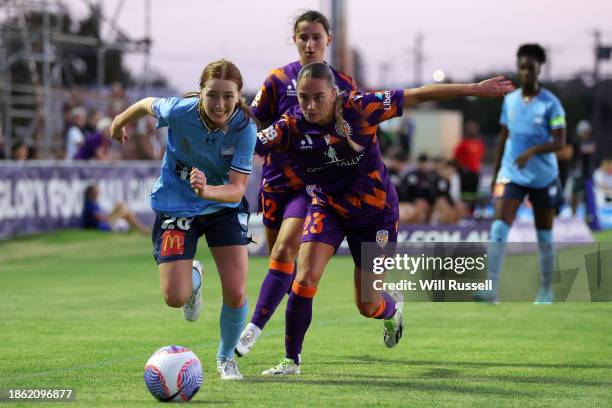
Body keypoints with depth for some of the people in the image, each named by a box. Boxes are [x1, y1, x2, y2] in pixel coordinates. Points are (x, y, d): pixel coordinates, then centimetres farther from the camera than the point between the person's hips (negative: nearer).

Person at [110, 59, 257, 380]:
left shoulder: (245, 127, -25)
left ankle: (226, 357, 20)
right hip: (175, 207, 0)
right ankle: (194, 278, 30)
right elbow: (147, 105, -3)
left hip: (224, 207, 0)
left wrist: (207, 191, -49)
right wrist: (120, 122, 17)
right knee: (175, 298, -11)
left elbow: (237, 189, -28)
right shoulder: (180, 111, -27)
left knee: (236, 294, -12)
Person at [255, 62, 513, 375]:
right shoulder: (291, 126, -21)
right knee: (305, 278, -20)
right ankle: (291, 360, -3)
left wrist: (475, 89, -17)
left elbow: (419, 96, -19)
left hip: (374, 210, -1)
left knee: (368, 307, 4)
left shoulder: (358, 108, -25)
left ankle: (392, 309, 44)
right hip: (326, 206, 1)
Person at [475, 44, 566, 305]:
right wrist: (495, 173, 15)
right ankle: (491, 289, -21)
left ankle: (546, 290, 23)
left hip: (543, 177, -2)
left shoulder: (550, 103, -8)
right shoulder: (509, 100, 5)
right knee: (499, 227, -15)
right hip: (511, 175, 2)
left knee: (544, 236, 9)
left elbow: (559, 143, -13)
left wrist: (533, 151, -30)